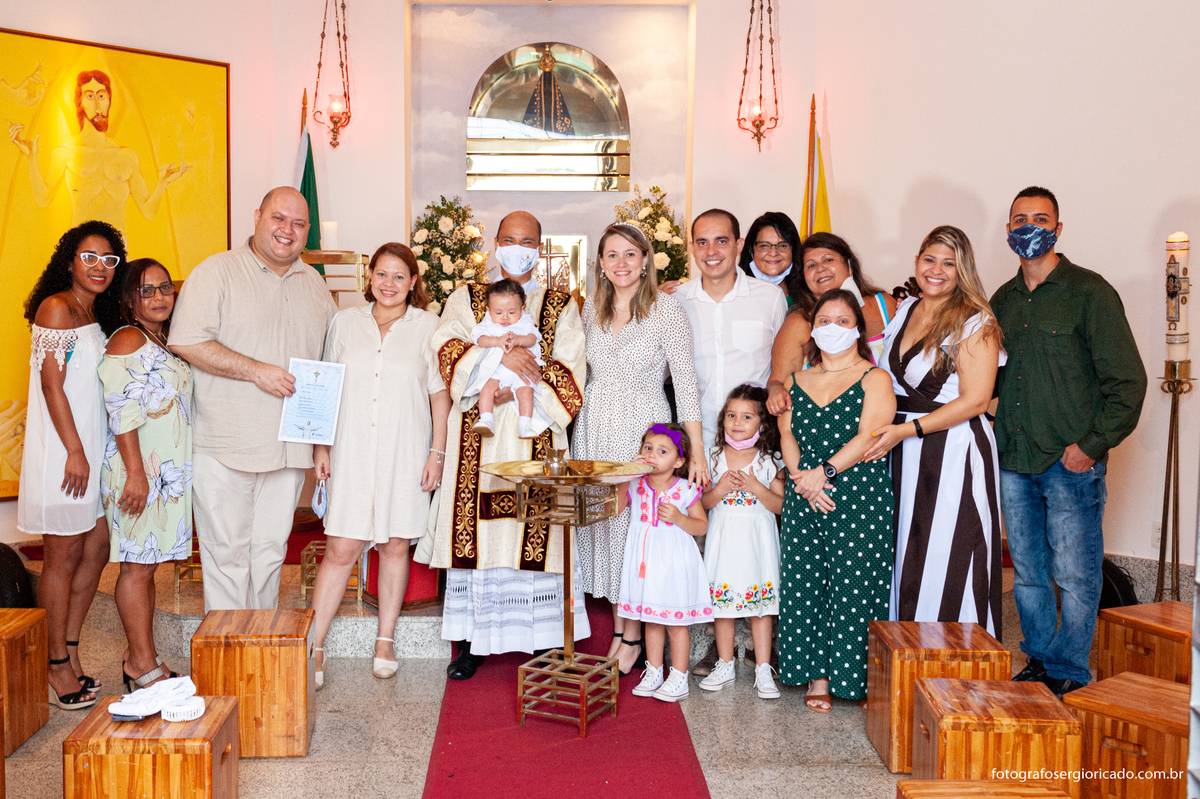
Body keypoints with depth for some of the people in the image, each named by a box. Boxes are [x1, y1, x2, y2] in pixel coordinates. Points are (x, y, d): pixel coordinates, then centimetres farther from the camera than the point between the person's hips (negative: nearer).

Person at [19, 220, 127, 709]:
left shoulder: (98, 316, 16)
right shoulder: (56, 307, -9)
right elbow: (51, 384, -14)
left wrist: (90, 453, 14)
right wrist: (75, 452, -16)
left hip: (93, 447, 8)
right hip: (61, 450, -8)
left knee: (97, 550, 10)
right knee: (64, 556, -2)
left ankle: (70, 655, 21)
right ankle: (58, 668, 9)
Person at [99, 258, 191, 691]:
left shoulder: (163, 342, 17)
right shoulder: (128, 340, -10)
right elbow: (122, 414, -17)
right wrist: (136, 473, -22)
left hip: (168, 471, 9)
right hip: (139, 470, -9)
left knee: (147, 565, 12)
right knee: (138, 566, -2)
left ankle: (144, 660, 19)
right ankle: (143, 665, 5)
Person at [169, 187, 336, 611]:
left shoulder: (314, 283, 14)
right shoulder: (218, 271, -4)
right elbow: (186, 341, -14)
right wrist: (256, 371, -18)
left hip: (290, 446, 5)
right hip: (225, 447, -5)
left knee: (271, 548, 14)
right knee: (227, 552, 1)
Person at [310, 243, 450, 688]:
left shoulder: (427, 326, 4)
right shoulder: (345, 322, 8)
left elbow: (440, 393, 5)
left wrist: (437, 453, 0)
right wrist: (320, 445, 6)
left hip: (405, 453, 0)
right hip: (351, 451, 0)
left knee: (395, 545, 7)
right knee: (340, 549, -4)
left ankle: (385, 642, 21)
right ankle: (313, 647, 4)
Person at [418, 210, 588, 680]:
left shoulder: (561, 306, 12)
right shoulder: (467, 299, 14)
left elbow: (567, 370, -1)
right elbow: (446, 345, -5)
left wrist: (514, 390, -14)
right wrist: (500, 355, -19)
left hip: (535, 436, 0)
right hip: (477, 437, 1)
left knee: (536, 532, -2)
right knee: (475, 530, -1)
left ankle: (543, 640, 7)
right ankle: (469, 641, 9)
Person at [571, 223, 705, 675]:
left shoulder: (667, 310, -9)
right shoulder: (592, 307, 7)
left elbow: (685, 382, -13)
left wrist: (696, 452, -17)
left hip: (643, 429, -5)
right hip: (594, 428, 5)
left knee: (636, 523, -1)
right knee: (598, 518, 7)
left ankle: (634, 637, 15)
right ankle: (618, 628, 21)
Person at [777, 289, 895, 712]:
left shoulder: (875, 379, 3)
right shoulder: (796, 382, 16)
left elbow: (868, 436, -9)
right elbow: (787, 435, 10)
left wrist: (824, 472, -16)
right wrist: (800, 475, -8)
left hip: (860, 497, -4)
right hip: (804, 498, 4)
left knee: (853, 585, -5)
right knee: (804, 583, 2)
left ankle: (851, 676, 7)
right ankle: (816, 676, 11)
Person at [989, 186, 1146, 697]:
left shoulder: (1089, 292, -4)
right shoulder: (1003, 300, 13)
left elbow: (1128, 382, -6)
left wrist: (1092, 445, -11)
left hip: (1071, 463, -5)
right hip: (1013, 463, 5)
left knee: (1074, 577, 1)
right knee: (1028, 574, 13)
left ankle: (1068, 674, 15)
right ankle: (1037, 661, 27)